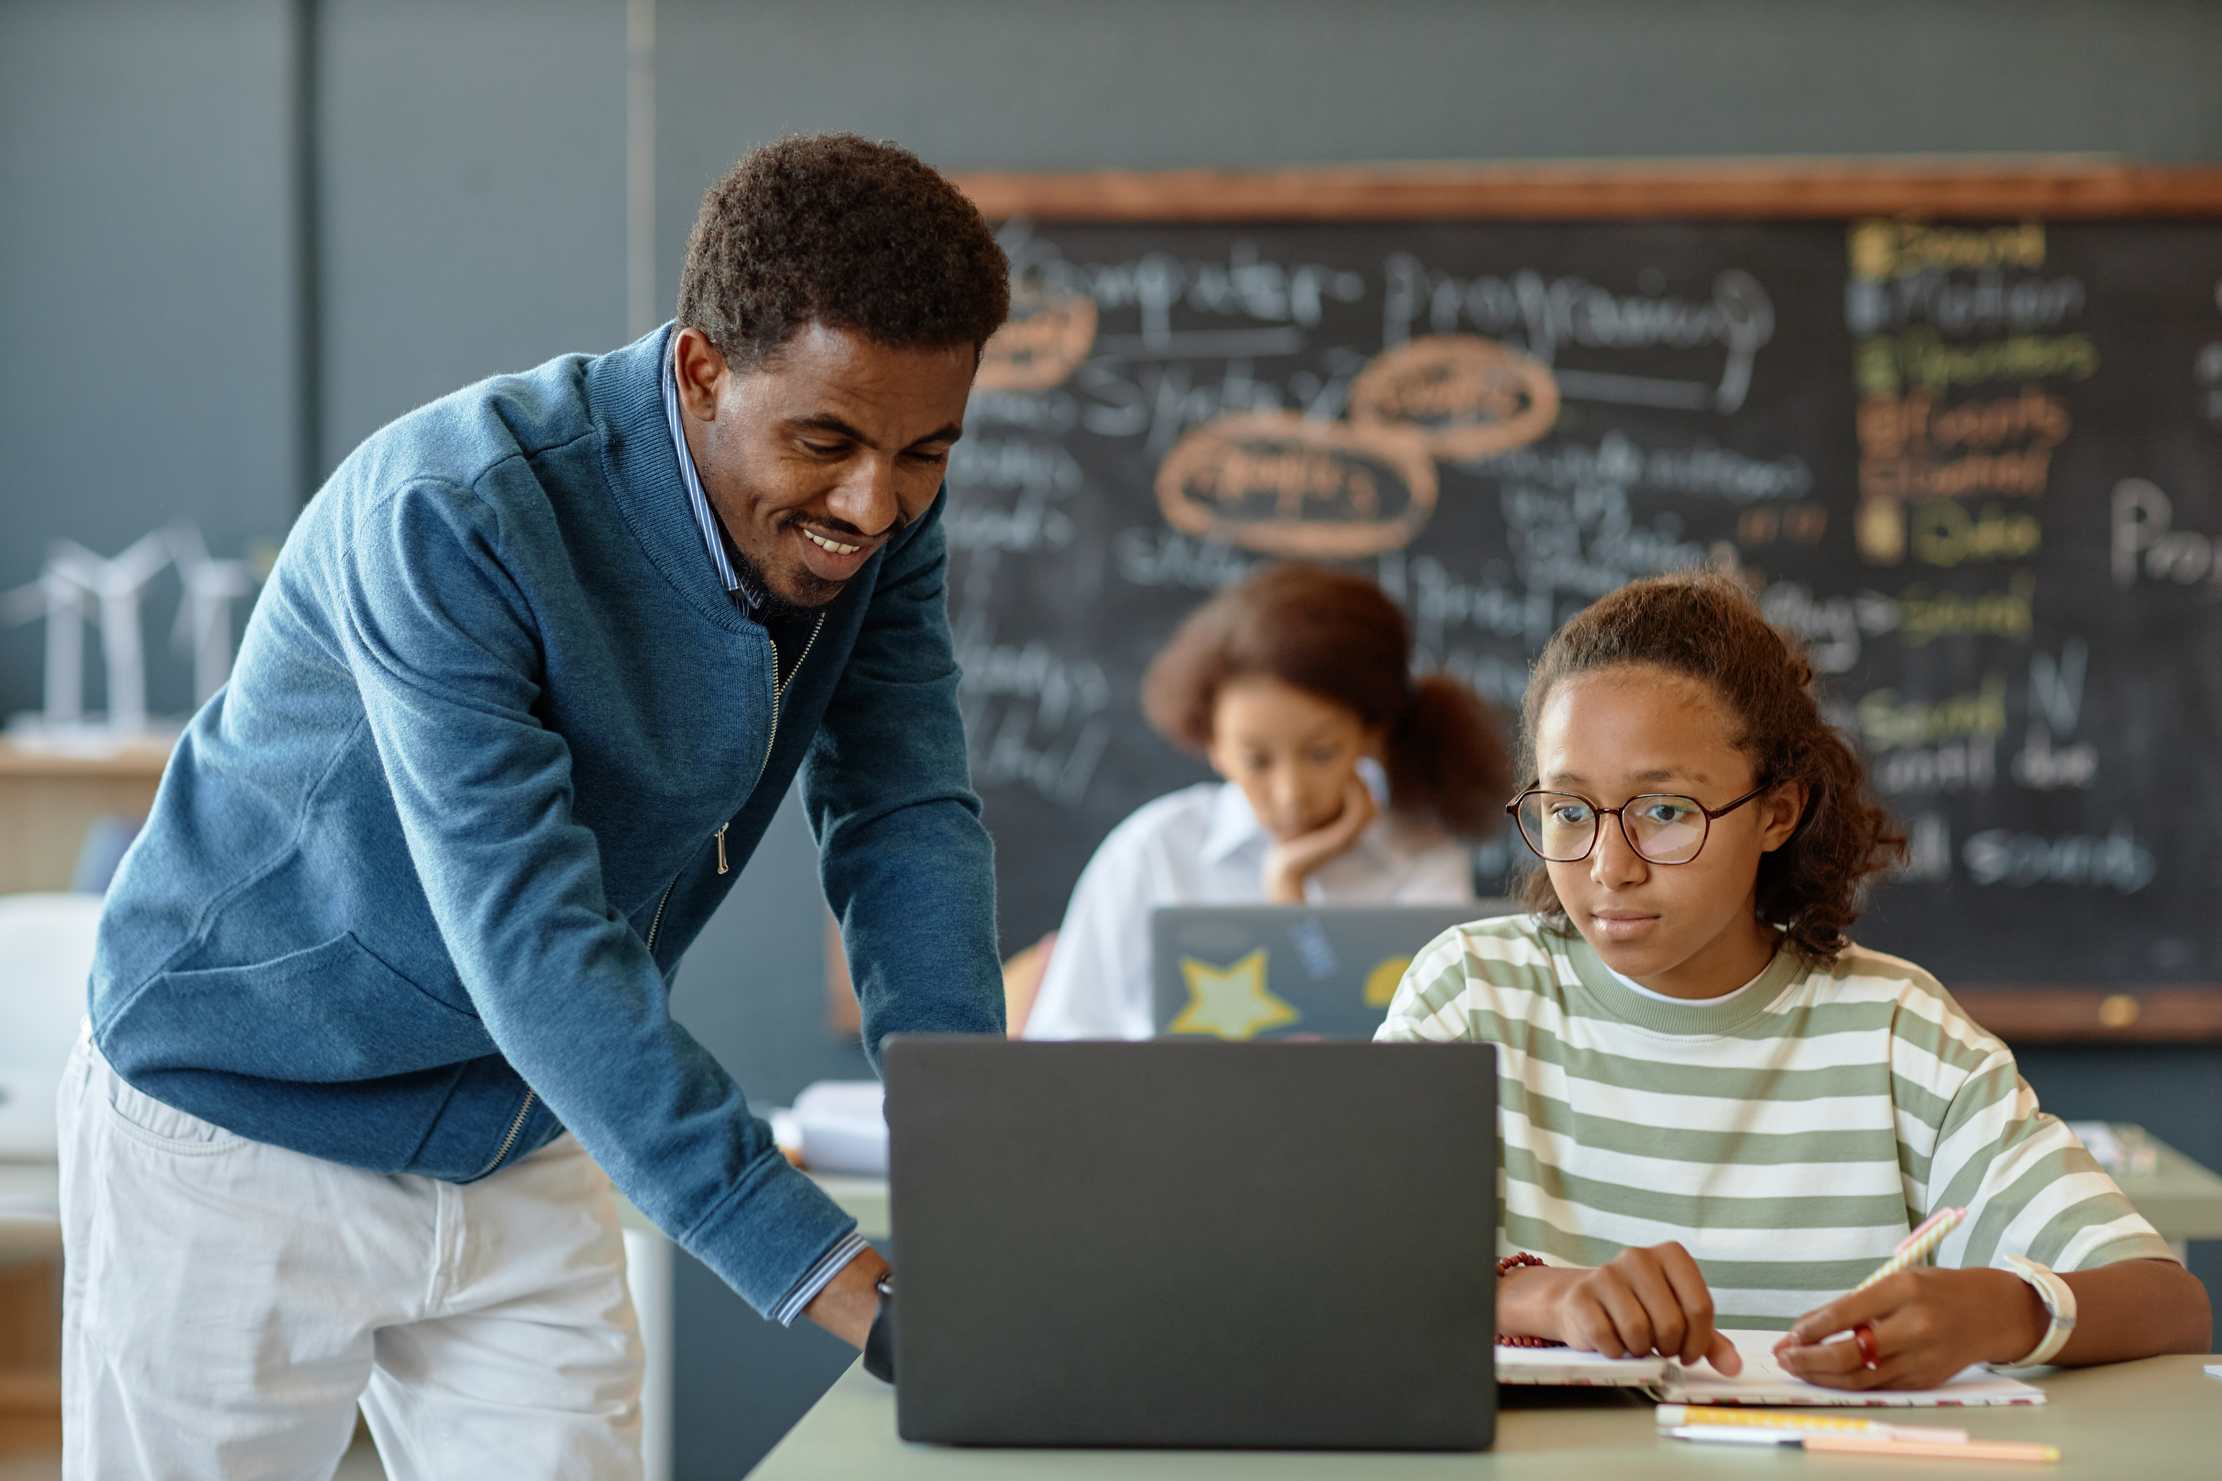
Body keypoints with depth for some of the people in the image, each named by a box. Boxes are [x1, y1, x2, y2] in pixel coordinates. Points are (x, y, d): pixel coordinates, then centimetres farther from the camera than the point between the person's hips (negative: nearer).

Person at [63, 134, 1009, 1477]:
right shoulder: (453, 520, -31)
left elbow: (906, 819, -10)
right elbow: (536, 950, -37)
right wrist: (841, 1283, -42)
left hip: (528, 1156, 6)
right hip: (245, 1136, -5)